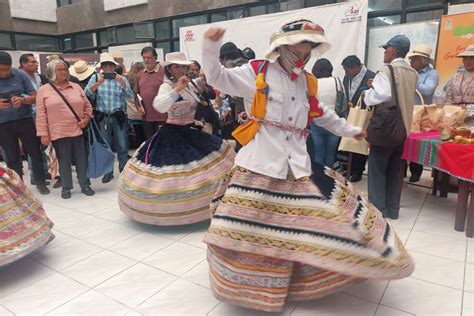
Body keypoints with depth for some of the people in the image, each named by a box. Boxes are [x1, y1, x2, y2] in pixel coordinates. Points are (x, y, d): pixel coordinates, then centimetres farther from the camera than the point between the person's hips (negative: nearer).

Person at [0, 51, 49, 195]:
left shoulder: (21, 75, -3)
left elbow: (35, 96, -1)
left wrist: (22, 100, -22)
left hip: (25, 120, 0)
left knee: (35, 152, 4)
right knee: (12, 157, 10)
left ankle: (41, 182, 20)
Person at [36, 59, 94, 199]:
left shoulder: (76, 87, 9)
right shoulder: (44, 90, 1)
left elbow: (87, 105, 13)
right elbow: (41, 114, -2)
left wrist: (86, 118, -4)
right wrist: (43, 134, -6)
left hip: (78, 130, 2)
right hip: (59, 133, -2)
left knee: (82, 159, 7)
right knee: (64, 161, 7)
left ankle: (85, 185, 18)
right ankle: (66, 187, 20)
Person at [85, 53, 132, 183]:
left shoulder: (122, 78, 5)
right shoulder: (96, 78, 6)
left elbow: (130, 96, -7)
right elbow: (87, 92, -8)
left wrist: (122, 84, -24)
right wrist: (98, 83, -24)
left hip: (119, 117, -1)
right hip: (102, 117, 1)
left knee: (122, 147, 2)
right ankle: (108, 172, 21)